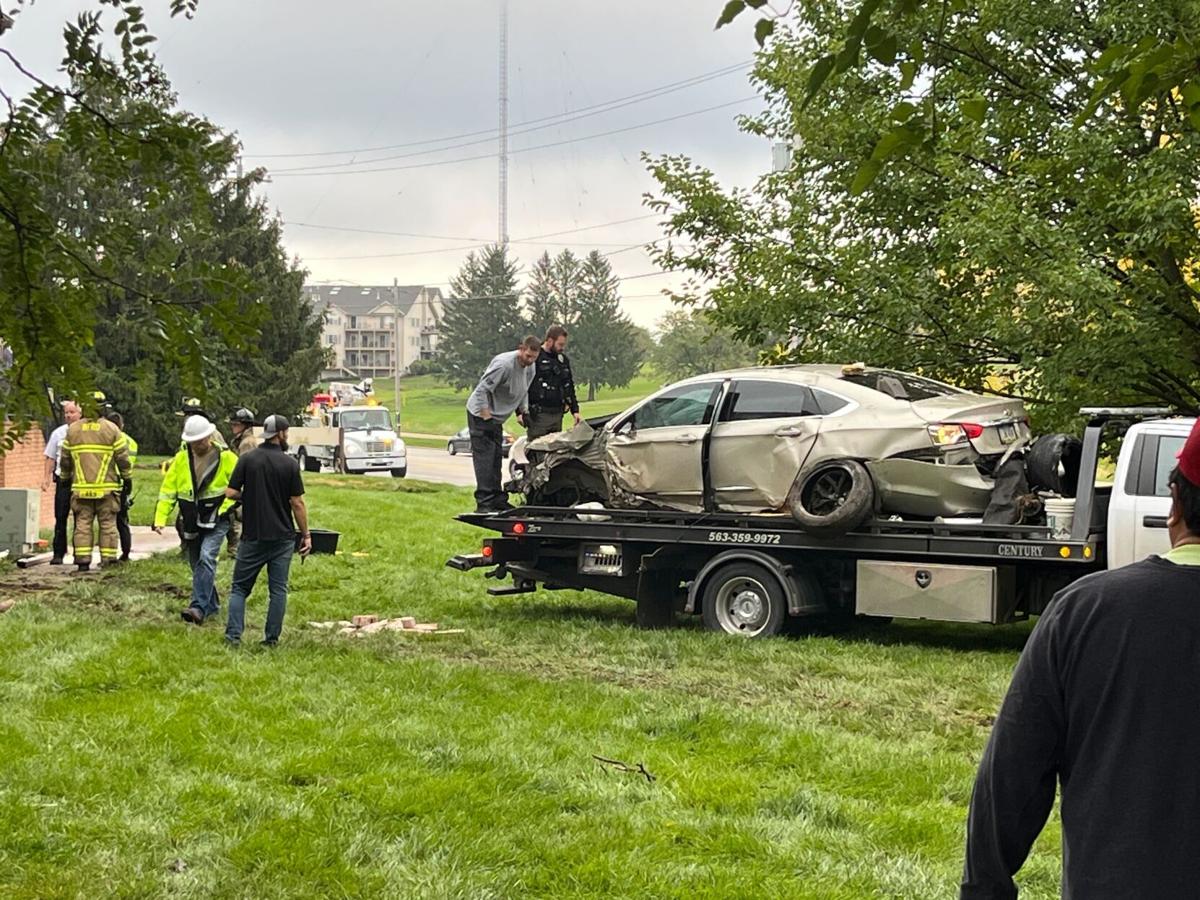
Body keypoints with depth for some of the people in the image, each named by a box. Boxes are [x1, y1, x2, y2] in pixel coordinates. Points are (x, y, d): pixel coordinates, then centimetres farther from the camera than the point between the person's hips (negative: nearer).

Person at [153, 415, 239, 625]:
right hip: (191, 522, 5)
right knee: (196, 565, 12)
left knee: (206, 559, -22)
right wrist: (160, 518, -4)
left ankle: (199, 607, -28)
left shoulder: (226, 458, -7)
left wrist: (224, 508, -12)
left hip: (215, 522, -5)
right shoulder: (181, 459, 3)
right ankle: (211, 605, 28)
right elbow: (168, 490, 5)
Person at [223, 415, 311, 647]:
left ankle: (233, 634, -3)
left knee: (240, 587, 9)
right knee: (278, 589, 7)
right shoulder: (290, 464, -5)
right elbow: (297, 503, -6)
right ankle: (272, 637, 6)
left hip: (253, 536, 1)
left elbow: (230, 492, -6)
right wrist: (306, 535, 2)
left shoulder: (247, 460, -3)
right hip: (282, 536, -1)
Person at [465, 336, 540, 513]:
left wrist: (523, 411, 3)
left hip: (497, 417, 9)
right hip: (480, 414, -9)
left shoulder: (530, 368, 2)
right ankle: (483, 503, -15)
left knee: (496, 458, 12)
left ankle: (497, 501, 18)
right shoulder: (504, 364, -26)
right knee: (484, 458, -12)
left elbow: (523, 392, 18)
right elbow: (482, 389, -27)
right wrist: (486, 417, -26)